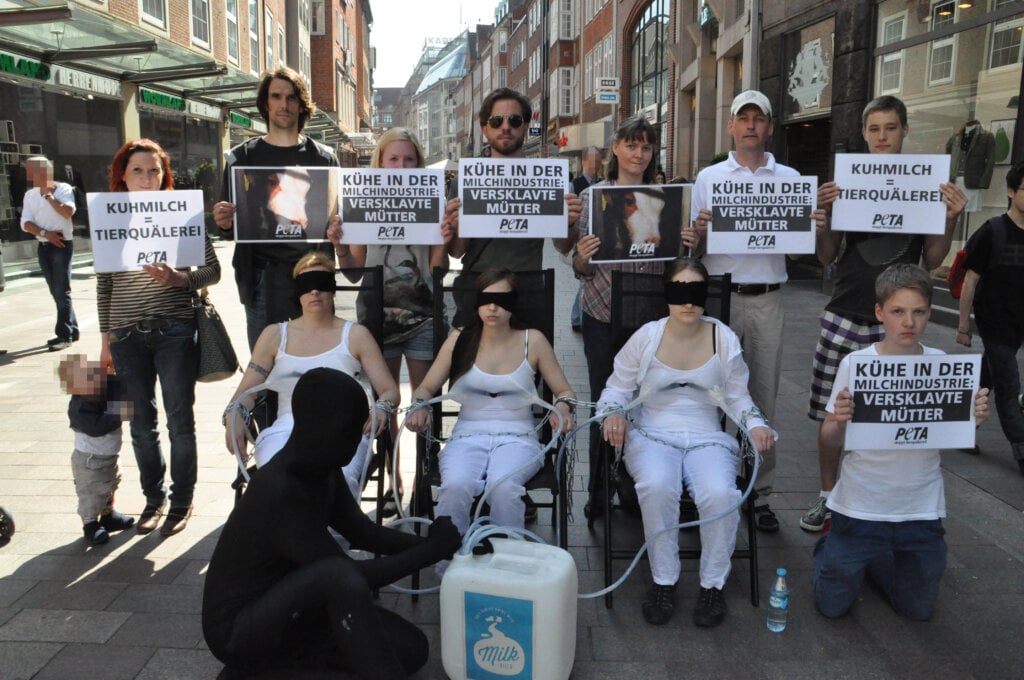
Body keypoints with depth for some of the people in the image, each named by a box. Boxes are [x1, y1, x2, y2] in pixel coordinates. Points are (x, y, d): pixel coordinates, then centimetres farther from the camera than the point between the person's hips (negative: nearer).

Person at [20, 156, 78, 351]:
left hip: (62, 245, -6)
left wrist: (48, 195, -11)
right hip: (43, 247, 6)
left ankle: (64, 335, -5)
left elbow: (68, 212, -21)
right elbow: (25, 223, 2)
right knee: (57, 293, 10)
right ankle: (72, 330, 20)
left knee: (62, 292, -8)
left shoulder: (63, 189, -4)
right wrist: (45, 233, -14)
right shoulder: (30, 194, 10)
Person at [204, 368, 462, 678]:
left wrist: (429, 542, -9)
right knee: (338, 574, -37)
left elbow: (362, 532, 5)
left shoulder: (322, 469, -4)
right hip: (237, 630, -9)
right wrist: (430, 552, -20)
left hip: (287, 604, 9)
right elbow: (349, 576, -27)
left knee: (412, 649, -4)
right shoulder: (278, 491, -30)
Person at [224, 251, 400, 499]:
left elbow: (390, 390, 13)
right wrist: (233, 416, -6)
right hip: (288, 427, 1)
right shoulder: (275, 335, 21)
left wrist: (381, 408, -11)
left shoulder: (355, 335, 17)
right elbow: (246, 390, 17)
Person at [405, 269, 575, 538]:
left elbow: (564, 391, 13)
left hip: (517, 438, -1)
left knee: (503, 486, -35)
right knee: (456, 486, -33)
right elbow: (426, 388, 14)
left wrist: (562, 408, -11)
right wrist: (419, 408, -8)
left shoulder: (532, 340, 6)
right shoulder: (460, 340, 8)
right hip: (467, 436, 1)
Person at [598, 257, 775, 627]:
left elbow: (738, 396, 13)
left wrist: (755, 424, -6)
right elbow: (617, 388, 8)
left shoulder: (724, 338, 6)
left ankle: (713, 584, -6)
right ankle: (664, 581, -13)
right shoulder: (646, 337, 2)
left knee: (720, 493, -31)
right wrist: (612, 413, -14)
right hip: (652, 435, -1)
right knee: (657, 486, -35)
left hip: (707, 438, 1)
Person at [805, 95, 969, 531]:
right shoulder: (845, 183, 6)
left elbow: (931, 261, 5)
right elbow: (827, 256, 4)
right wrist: (824, 214, -13)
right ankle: (827, 496, 21)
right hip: (844, 316, 1)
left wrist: (951, 219, -10)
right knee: (828, 413, 4)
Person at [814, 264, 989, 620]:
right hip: (860, 506, -2)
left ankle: (873, 560, 41)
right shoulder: (855, 363, -13)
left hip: (921, 509, 3)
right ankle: (831, 546, 36)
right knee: (832, 605, 8)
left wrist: (973, 419, -16)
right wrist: (839, 421, -29)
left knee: (918, 609, 16)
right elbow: (831, 441, -8)